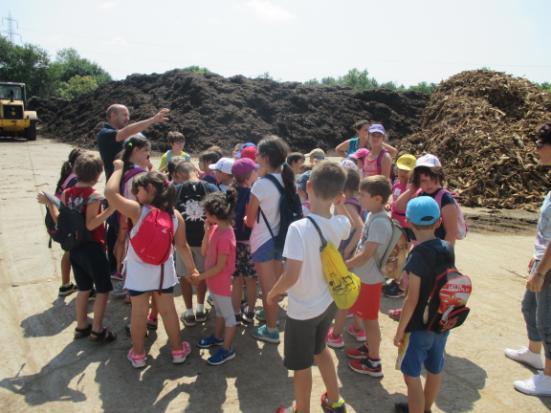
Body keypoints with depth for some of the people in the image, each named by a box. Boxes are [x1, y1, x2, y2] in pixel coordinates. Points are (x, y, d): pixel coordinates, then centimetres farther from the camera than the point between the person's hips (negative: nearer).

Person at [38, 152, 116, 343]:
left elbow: (60, 221, 4)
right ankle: (97, 330, 12)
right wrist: (111, 209, -30)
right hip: (92, 248, -7)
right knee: (103, 290, 7)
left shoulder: (67, 193, 1)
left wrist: (49, 203, 14)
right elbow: (90, 224, -26)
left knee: (83, 289, 20)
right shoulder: (93, 196, -18)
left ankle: (81, 326, 31)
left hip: (75, 247, 7)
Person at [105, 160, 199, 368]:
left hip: (139, 273, -3)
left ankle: (138, 354, 27)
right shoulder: (175, 215, -7)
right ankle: (178, 350, 28)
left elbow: (110, 192, -25)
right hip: (163, 272, 3)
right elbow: (182, 246, -2)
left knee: (139, 313, 12)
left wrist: (118, 168, -11)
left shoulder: (137, 210, -19)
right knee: (168, 311, 16)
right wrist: (192, 268, 9)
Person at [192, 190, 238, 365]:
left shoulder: (225, 237, -28)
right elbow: (204, 252, 3)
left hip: (221, 282, -9)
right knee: (219, 310, 26)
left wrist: (200, 277, -13)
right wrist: (207, 231, -9)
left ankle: (227, 349, 21)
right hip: (213, 281, 9)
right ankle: (218, 337, 45)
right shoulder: (215, 229, -1)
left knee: (228, 315, 8)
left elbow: (220, 267, -23)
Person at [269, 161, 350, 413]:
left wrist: (273, 293, -10)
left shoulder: (299, 228, -30)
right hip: (327, 303, 6)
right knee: (320, 349, 32)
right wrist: (338, 203, 6)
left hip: (303, 310, -6)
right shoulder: (339, 224, -11)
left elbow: (291, 276, -27)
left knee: (301, 365, 18)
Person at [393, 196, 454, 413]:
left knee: (412, 376, 6)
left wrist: (400, 330, -11)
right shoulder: (448, 249, -2)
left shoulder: (418, 255, -22)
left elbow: (412, 299, -20)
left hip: (419, 325, -8)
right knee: (435, 370, 22)